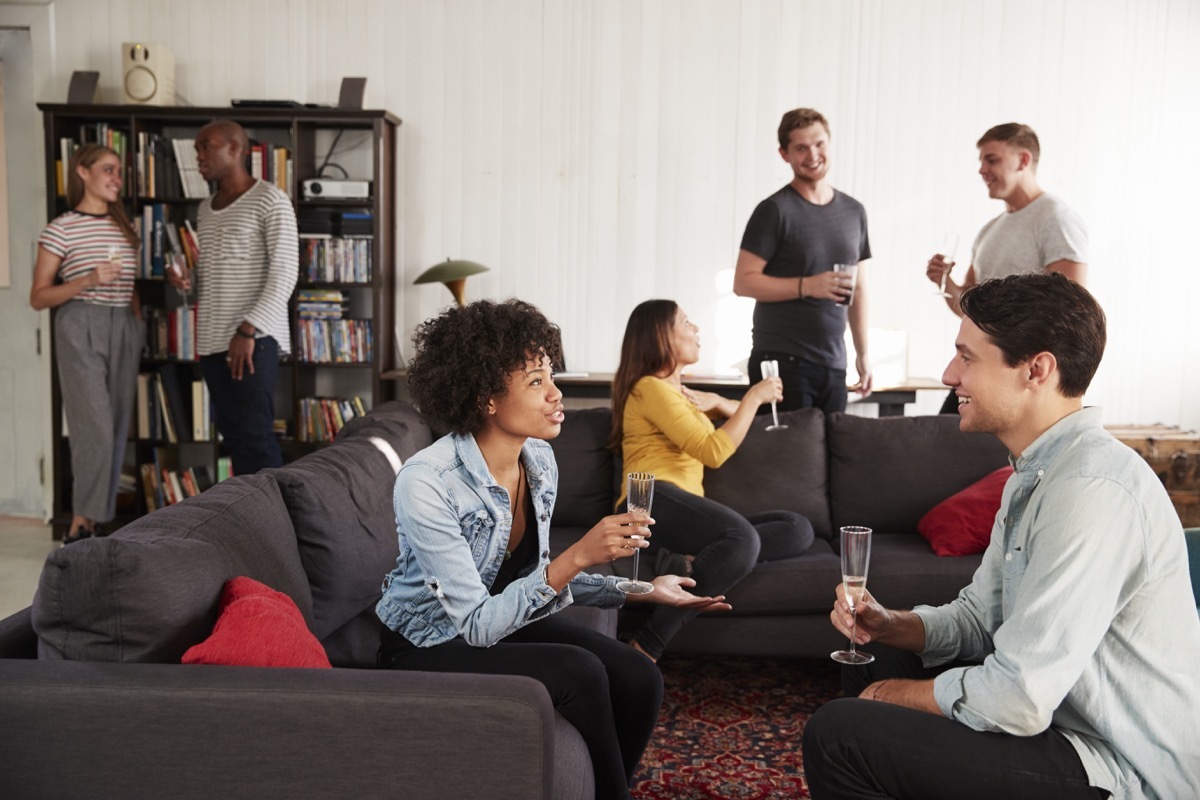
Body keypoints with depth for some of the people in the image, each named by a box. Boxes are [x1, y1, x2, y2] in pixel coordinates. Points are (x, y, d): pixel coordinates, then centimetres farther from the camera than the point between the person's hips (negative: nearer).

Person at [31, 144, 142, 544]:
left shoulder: (124, 227, 14)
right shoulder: (61, 229, -4)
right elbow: (38, 297, -5)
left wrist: (138, 328, 11)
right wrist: (89, 280, -17)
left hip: (124, 328, 6)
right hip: (81, 328, -6)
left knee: (116, 430, 4)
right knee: (95, 428, -13)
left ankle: (92, 524, 12)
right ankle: (79, 527, -4)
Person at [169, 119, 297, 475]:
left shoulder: (270, 201, -6)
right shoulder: (205, 210, 18)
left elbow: (284, 273, -13)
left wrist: (247, 330, -20)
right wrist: (186, 280, 3)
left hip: (253, 339, -8)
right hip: (213, 340, 8)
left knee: (255, 434, -9)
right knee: (233, 432, 9)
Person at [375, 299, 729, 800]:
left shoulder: (539, 462, -5)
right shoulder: (426, 483, -26)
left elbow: (535, 578, 8)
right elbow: (479, 624, -26)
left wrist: (639, 590, -1)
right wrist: (578, 556, -35)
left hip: (508, 621, 6)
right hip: (429, 647, -6)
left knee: (639, 679, -14)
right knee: (580, 674, -26)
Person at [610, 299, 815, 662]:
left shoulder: (678, 391, 29)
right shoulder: (650, 387, 1)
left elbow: (737, 415, 41)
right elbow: (714, 451, -7)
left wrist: (715, 402, 19)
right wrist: (754, 397, 1)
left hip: (685, 506, 9)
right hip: (654, 501, -9)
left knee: (799, 529, -9)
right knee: (743, 538, -38)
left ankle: (693, 563, -29)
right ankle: (644, 649, -38)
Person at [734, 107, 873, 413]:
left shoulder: (854, 211, 14)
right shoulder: (775, 210, -4)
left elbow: (858, 288, 19)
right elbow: (743, 282, -9)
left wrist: (863, 353, 15)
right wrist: (807, 286, -18)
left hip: (833, 364, 5)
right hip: (782, 362, -5)